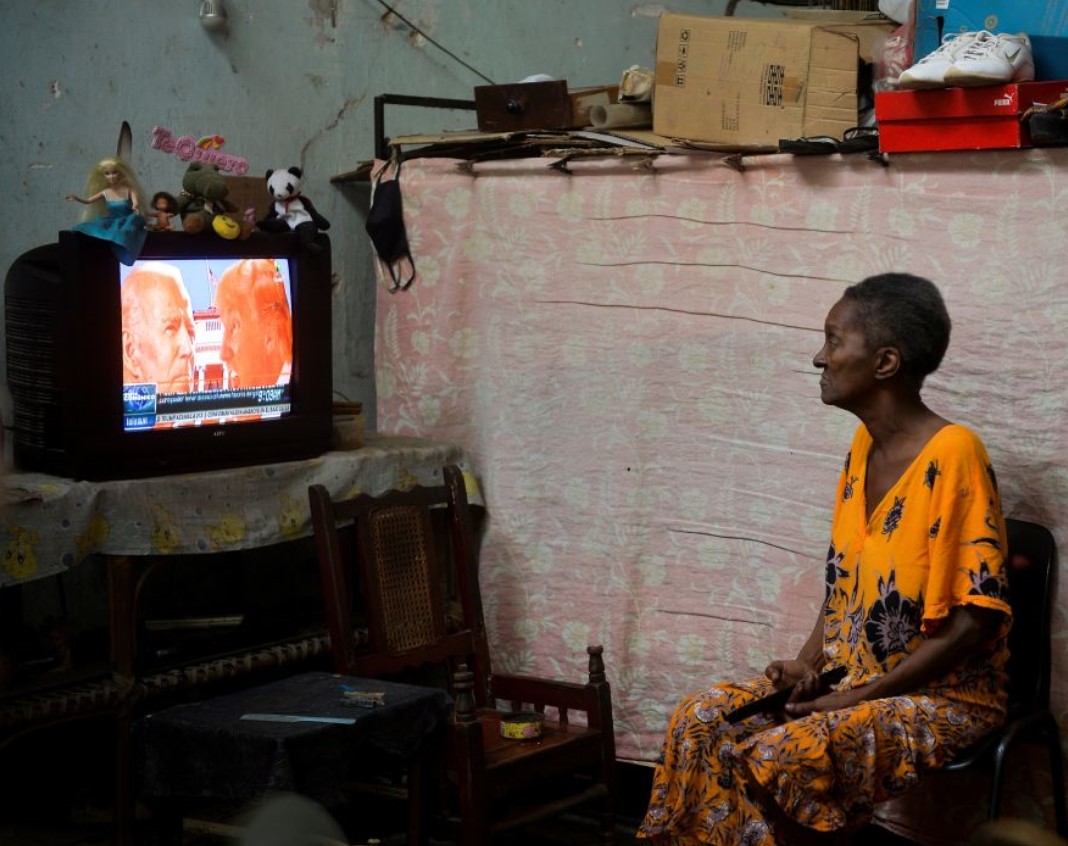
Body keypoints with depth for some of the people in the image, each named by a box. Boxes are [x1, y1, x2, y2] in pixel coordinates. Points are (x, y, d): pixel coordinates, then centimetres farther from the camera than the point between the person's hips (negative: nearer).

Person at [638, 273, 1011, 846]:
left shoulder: (952, 454, -20)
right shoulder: (864, 444, 6)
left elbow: (976, 621, -22)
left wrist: (857, 697, -20)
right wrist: (808, 661, -3)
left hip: (943, 693, -8)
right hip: (850, 672, 8)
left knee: (779, 757, -29)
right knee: (700, 722, -7)